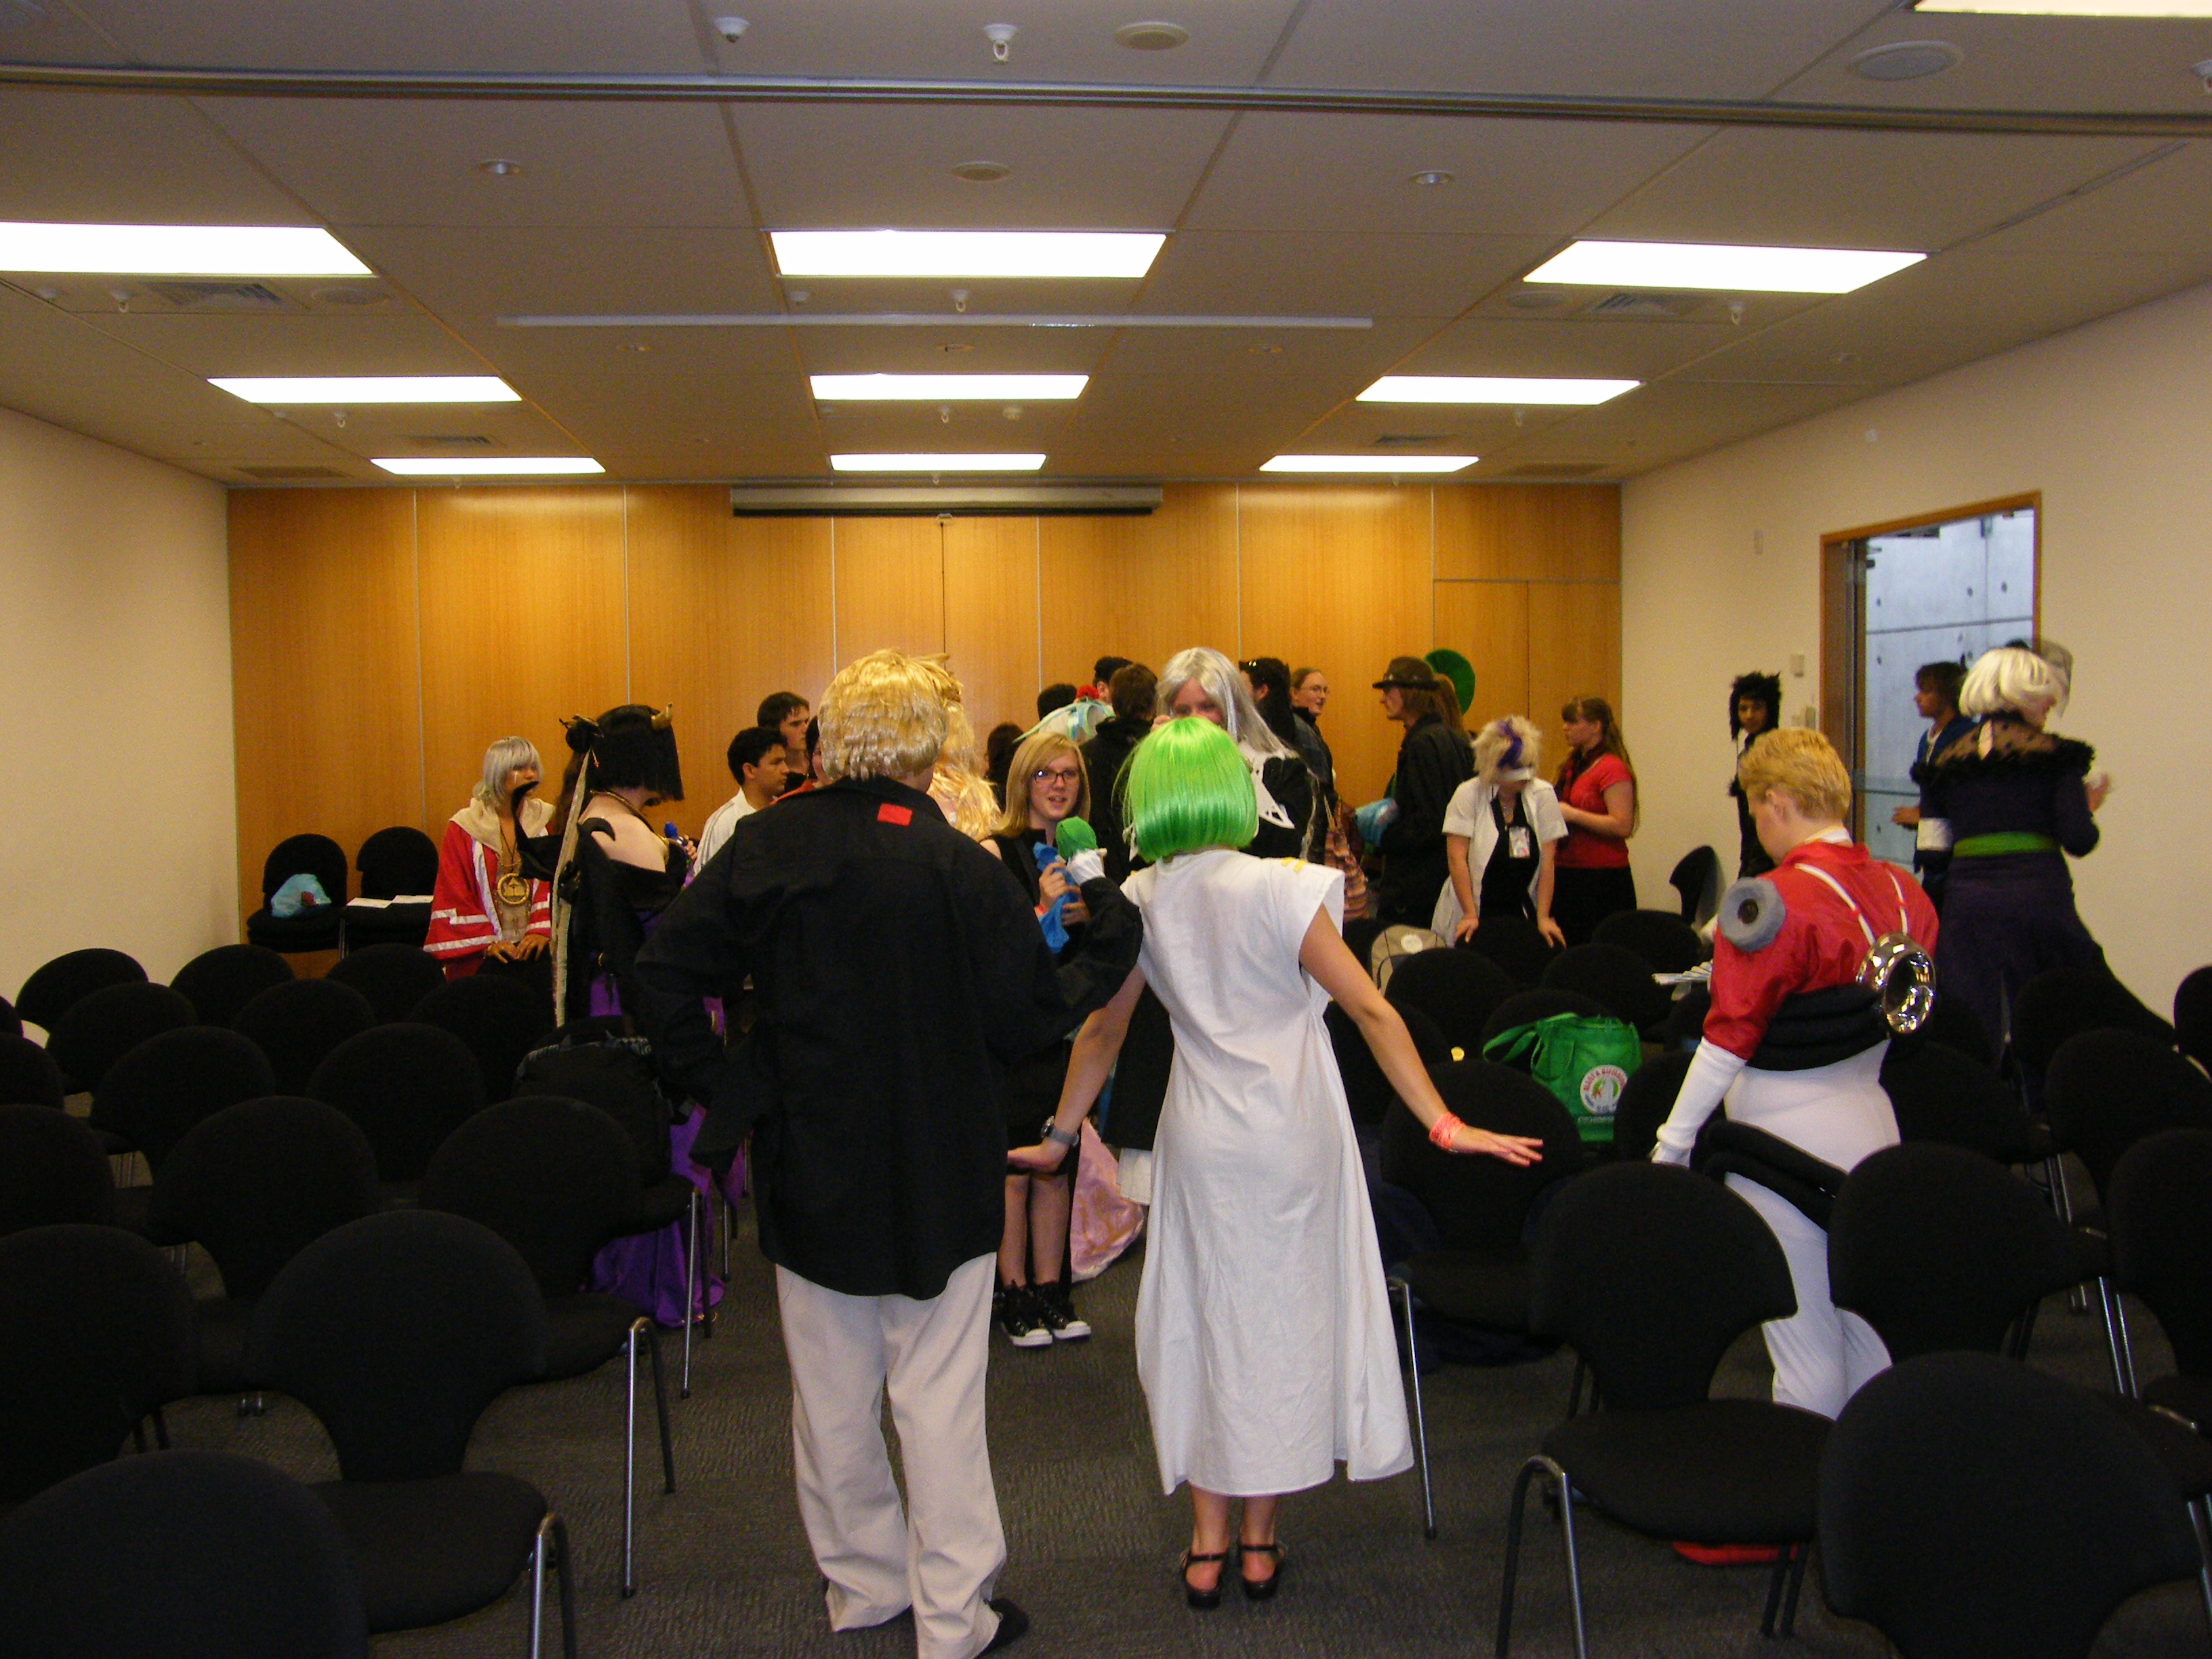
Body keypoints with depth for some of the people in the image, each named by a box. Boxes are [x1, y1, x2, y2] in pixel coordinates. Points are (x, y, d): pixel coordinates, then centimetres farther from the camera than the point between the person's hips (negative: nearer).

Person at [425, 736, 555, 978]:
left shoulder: (546, 822, 10)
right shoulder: (464, 828, 5)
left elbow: (556, 885, 2)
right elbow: (454, 897, 1)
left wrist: (542, 931, -13)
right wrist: (487, 942, -10)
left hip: (537, 948, 1)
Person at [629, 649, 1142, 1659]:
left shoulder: (765, 845, -6)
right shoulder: (958, 867, -17)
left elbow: (666, 968, -5)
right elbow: (1028, 1019, -11)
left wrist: (713, 1083, 2)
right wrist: (1109, 949, 4)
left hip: (807, 1161, 4)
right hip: (936, 1175, -3)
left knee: (831, 1393, 18)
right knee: (937, 1395, 8)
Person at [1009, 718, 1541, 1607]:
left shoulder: (1141, 901, -3)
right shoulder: (1278, 889, -14)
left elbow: (1101, 1029, 5)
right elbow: (1370, 1009, -16)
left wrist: (1058, 1135, 16)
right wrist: (1443, 1124, -13)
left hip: (1201, 1139, 3)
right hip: (1292, 1133, -2)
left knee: (1205, 1317, 13)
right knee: (1284, 1314, 11)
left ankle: (1207, 1546, 19)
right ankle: (1260, 1543, 21)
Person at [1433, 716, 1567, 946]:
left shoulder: (1543, 795, 0)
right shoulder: (1468, 795, -6)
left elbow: (1546, 863, -1)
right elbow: (1457, 858, -9)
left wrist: (1543, 918, -5)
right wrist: (1470, 915, -14)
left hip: (1524, 916, 2)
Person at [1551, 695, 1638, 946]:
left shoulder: (1612, 769, -11)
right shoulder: (1573, 766, 14)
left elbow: (1623, 826, -20)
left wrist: (1572, 814, -19)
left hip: (1603, 878, -8)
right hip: (1567, 873, 9)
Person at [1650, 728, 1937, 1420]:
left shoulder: (1775, 901, -18)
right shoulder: (1900, 890, 3)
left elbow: (1730, 1039, -15)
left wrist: (1672, 1142, -8)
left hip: (1789, 1127, -7)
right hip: (1871, 1122, 7)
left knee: (1806, 1346, 2)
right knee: (1872, 1332, 16)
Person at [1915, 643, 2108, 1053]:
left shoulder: (1947, 761, 10)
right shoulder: (2055, 755, 0)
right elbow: (2079, 841, -5)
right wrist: (2090, 804, 14)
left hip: (1965, 899, 3)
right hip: (2037, 893, -3)